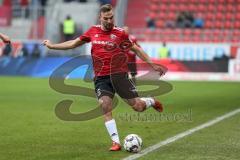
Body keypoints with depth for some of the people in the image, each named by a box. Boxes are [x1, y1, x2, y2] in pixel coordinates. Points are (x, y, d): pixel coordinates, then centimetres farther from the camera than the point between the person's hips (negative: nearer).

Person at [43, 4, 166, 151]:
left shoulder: (120, 33, -3)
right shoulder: (93, 31, 7)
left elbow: (136, 49, 6)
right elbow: (74, 43, 19)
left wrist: (153, 65, 3)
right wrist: (52, 46, 21)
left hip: (119, 75, -2)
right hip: (101, 78, 2)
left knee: (138, 107, -4)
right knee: (105, 106, -17)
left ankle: (152, 102, 32)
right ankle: (116, 142, -11)